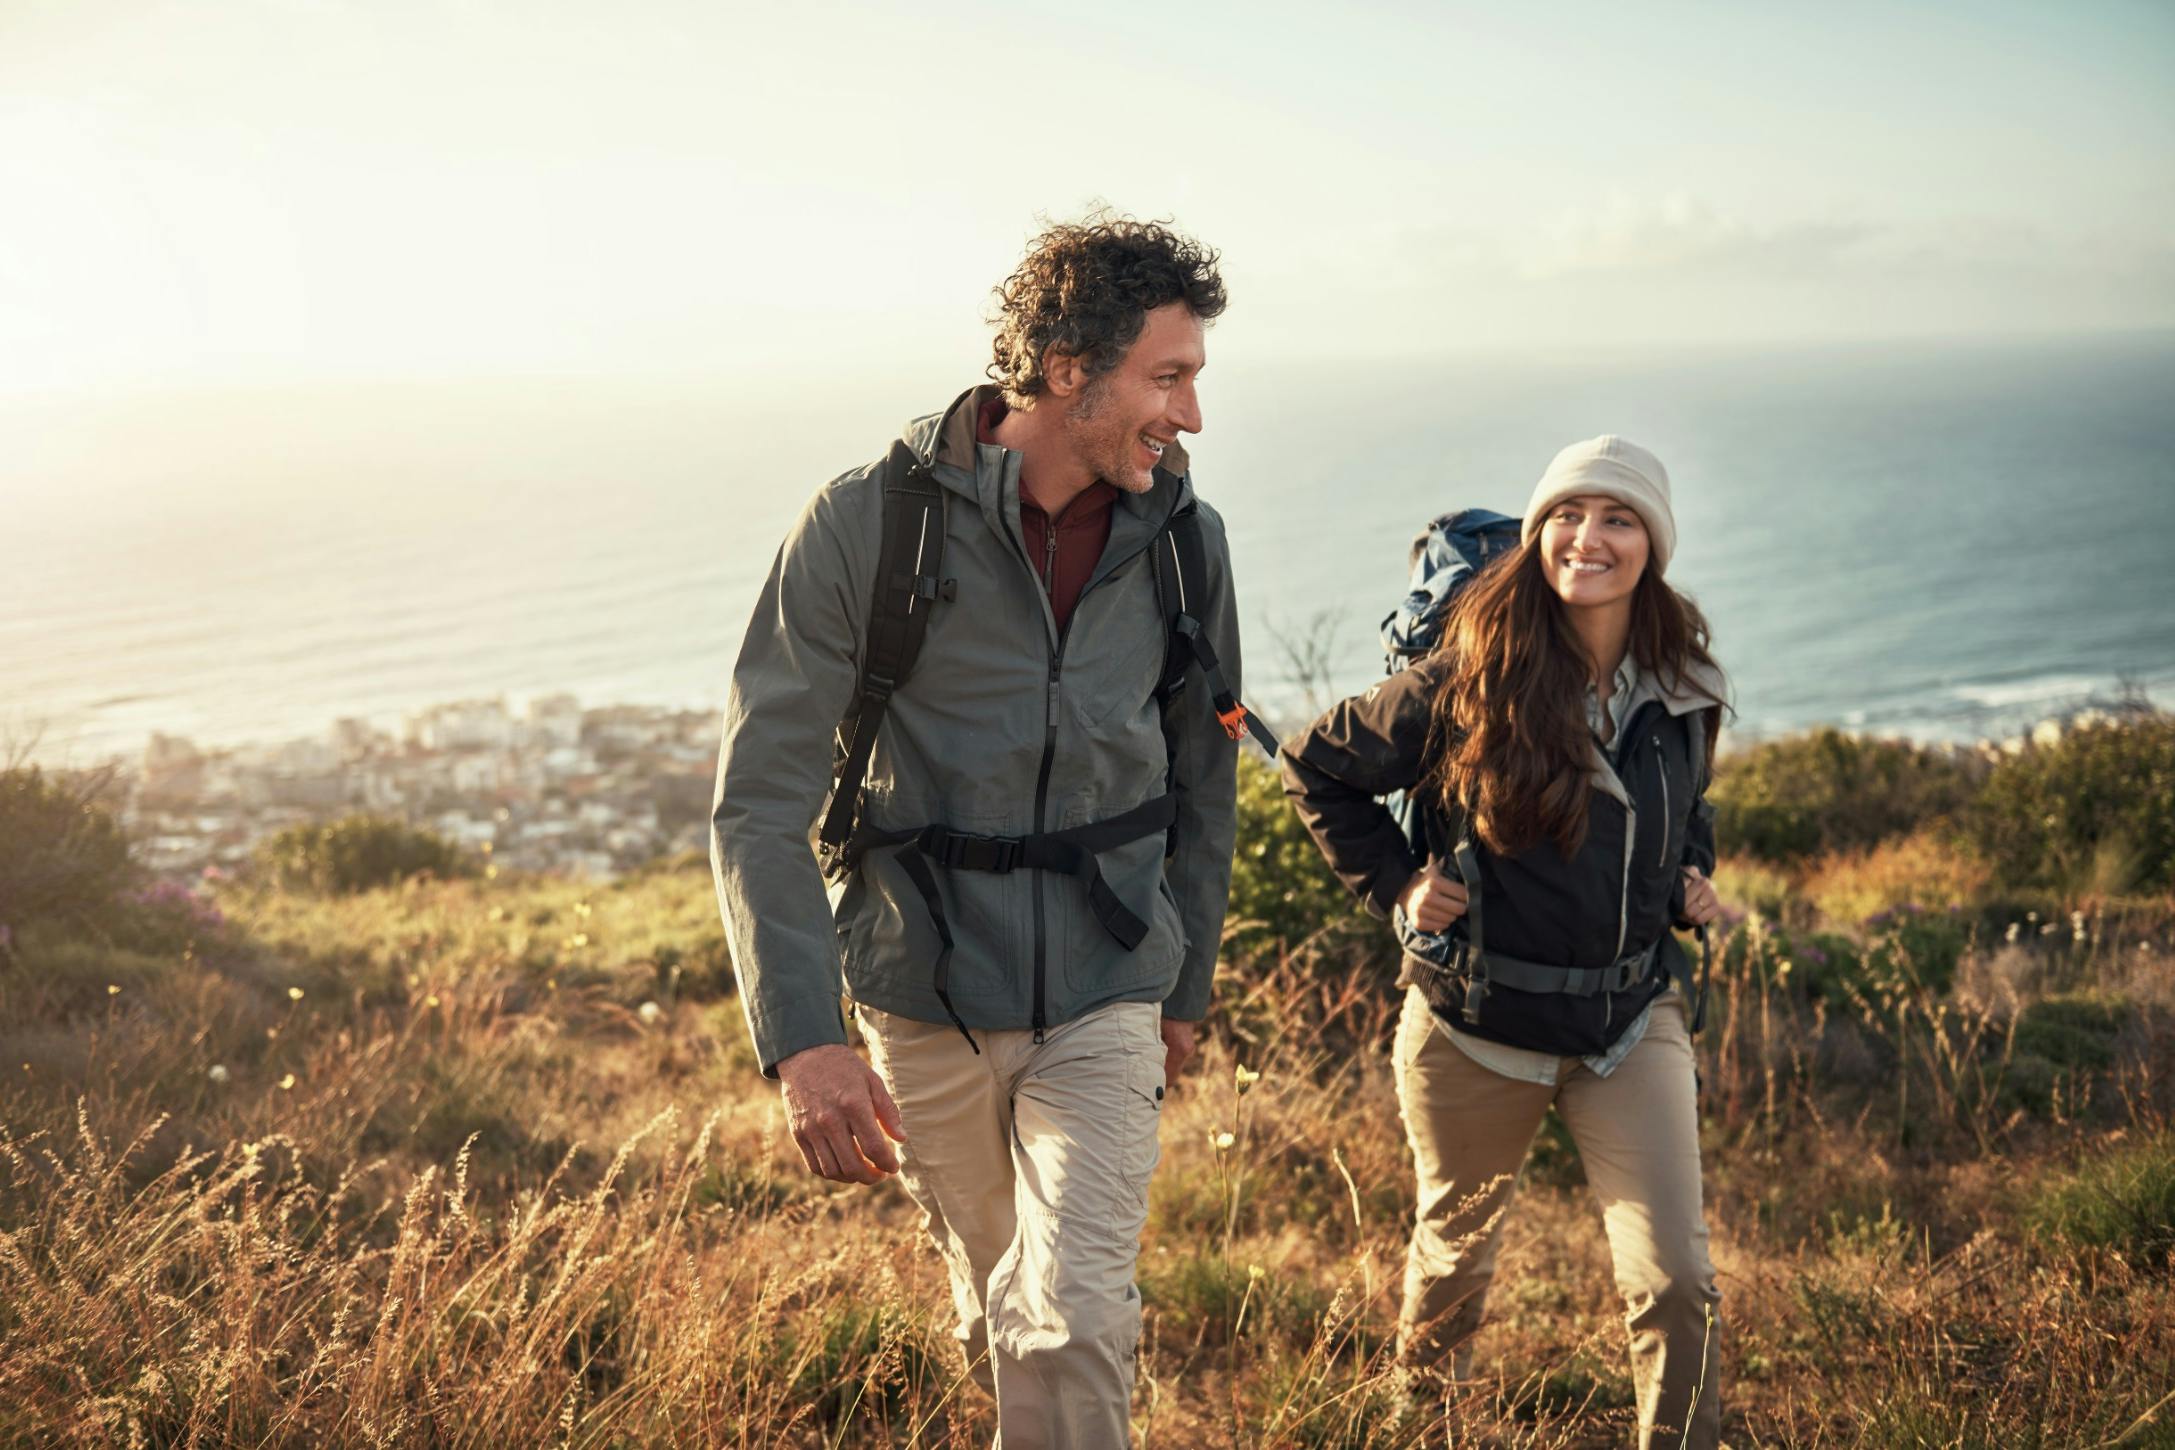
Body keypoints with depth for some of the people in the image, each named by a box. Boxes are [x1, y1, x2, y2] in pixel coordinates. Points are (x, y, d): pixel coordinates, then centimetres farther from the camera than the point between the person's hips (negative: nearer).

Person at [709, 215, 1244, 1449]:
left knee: (1074, 1320, -15)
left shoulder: (1184, 540, -4)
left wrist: (1188, 986, 17)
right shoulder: (867, 525, -16)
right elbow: (762, 798, -17)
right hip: (924, 1001, -1)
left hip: (1104, 999, 1)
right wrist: (801, 1040, -27)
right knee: (996, 1313, 17)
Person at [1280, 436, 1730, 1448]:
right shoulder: (1466, 683, -14)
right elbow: (1317, 767, -1)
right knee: (1457, 1241, 21)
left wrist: (1689, 874, 3)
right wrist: (1392, 882, -6)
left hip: (1633, 1021, 2)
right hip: (1478, 1026, -2)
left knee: (1677, 1280, -10)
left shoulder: (1682, 691, -1)